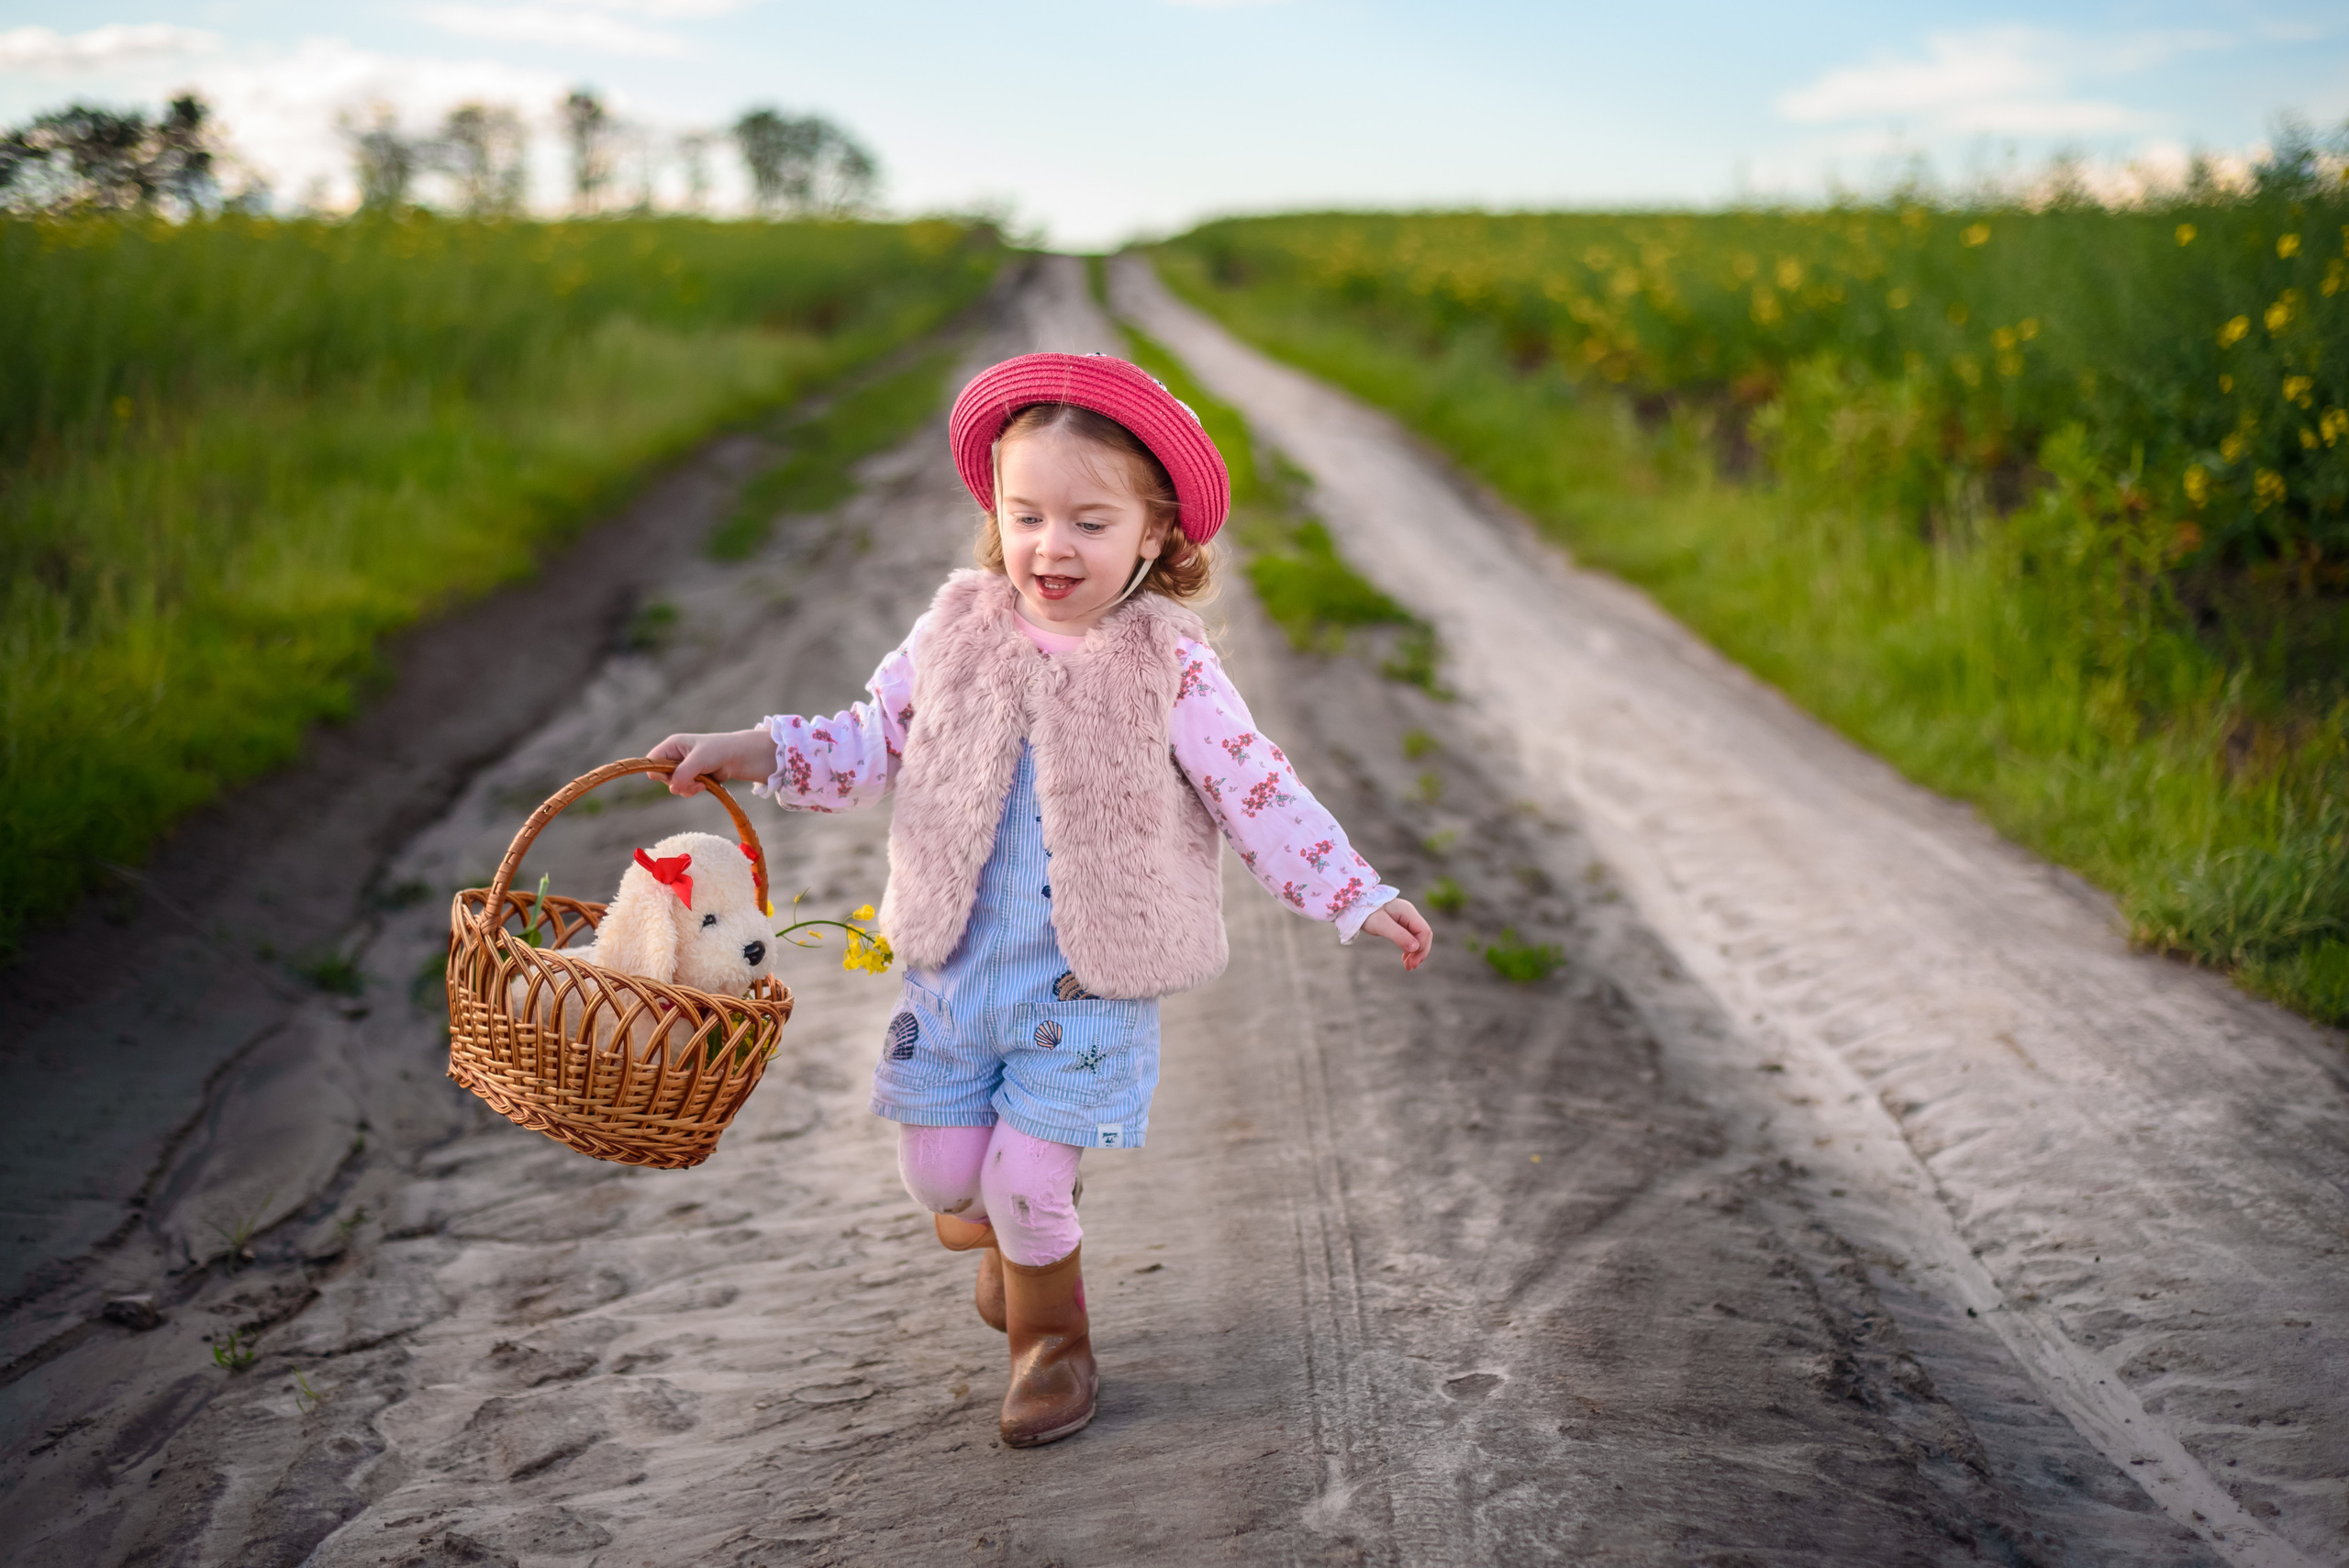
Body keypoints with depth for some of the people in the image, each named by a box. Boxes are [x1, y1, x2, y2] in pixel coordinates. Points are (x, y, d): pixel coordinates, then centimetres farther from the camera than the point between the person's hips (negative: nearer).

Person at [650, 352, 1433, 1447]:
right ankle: (1016, 1237, 44)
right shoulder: (957, 636, -2)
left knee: (1026, 1188, -3)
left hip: (1089, 980, -3)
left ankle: (1050, 1341, 28)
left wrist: (1357, 899, -8)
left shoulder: (1169, 668, -10)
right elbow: (871, 744, 6)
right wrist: (755, 752, -7)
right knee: (942, 1179, 7)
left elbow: (1259, 792, -6)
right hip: (957, 962, 3)